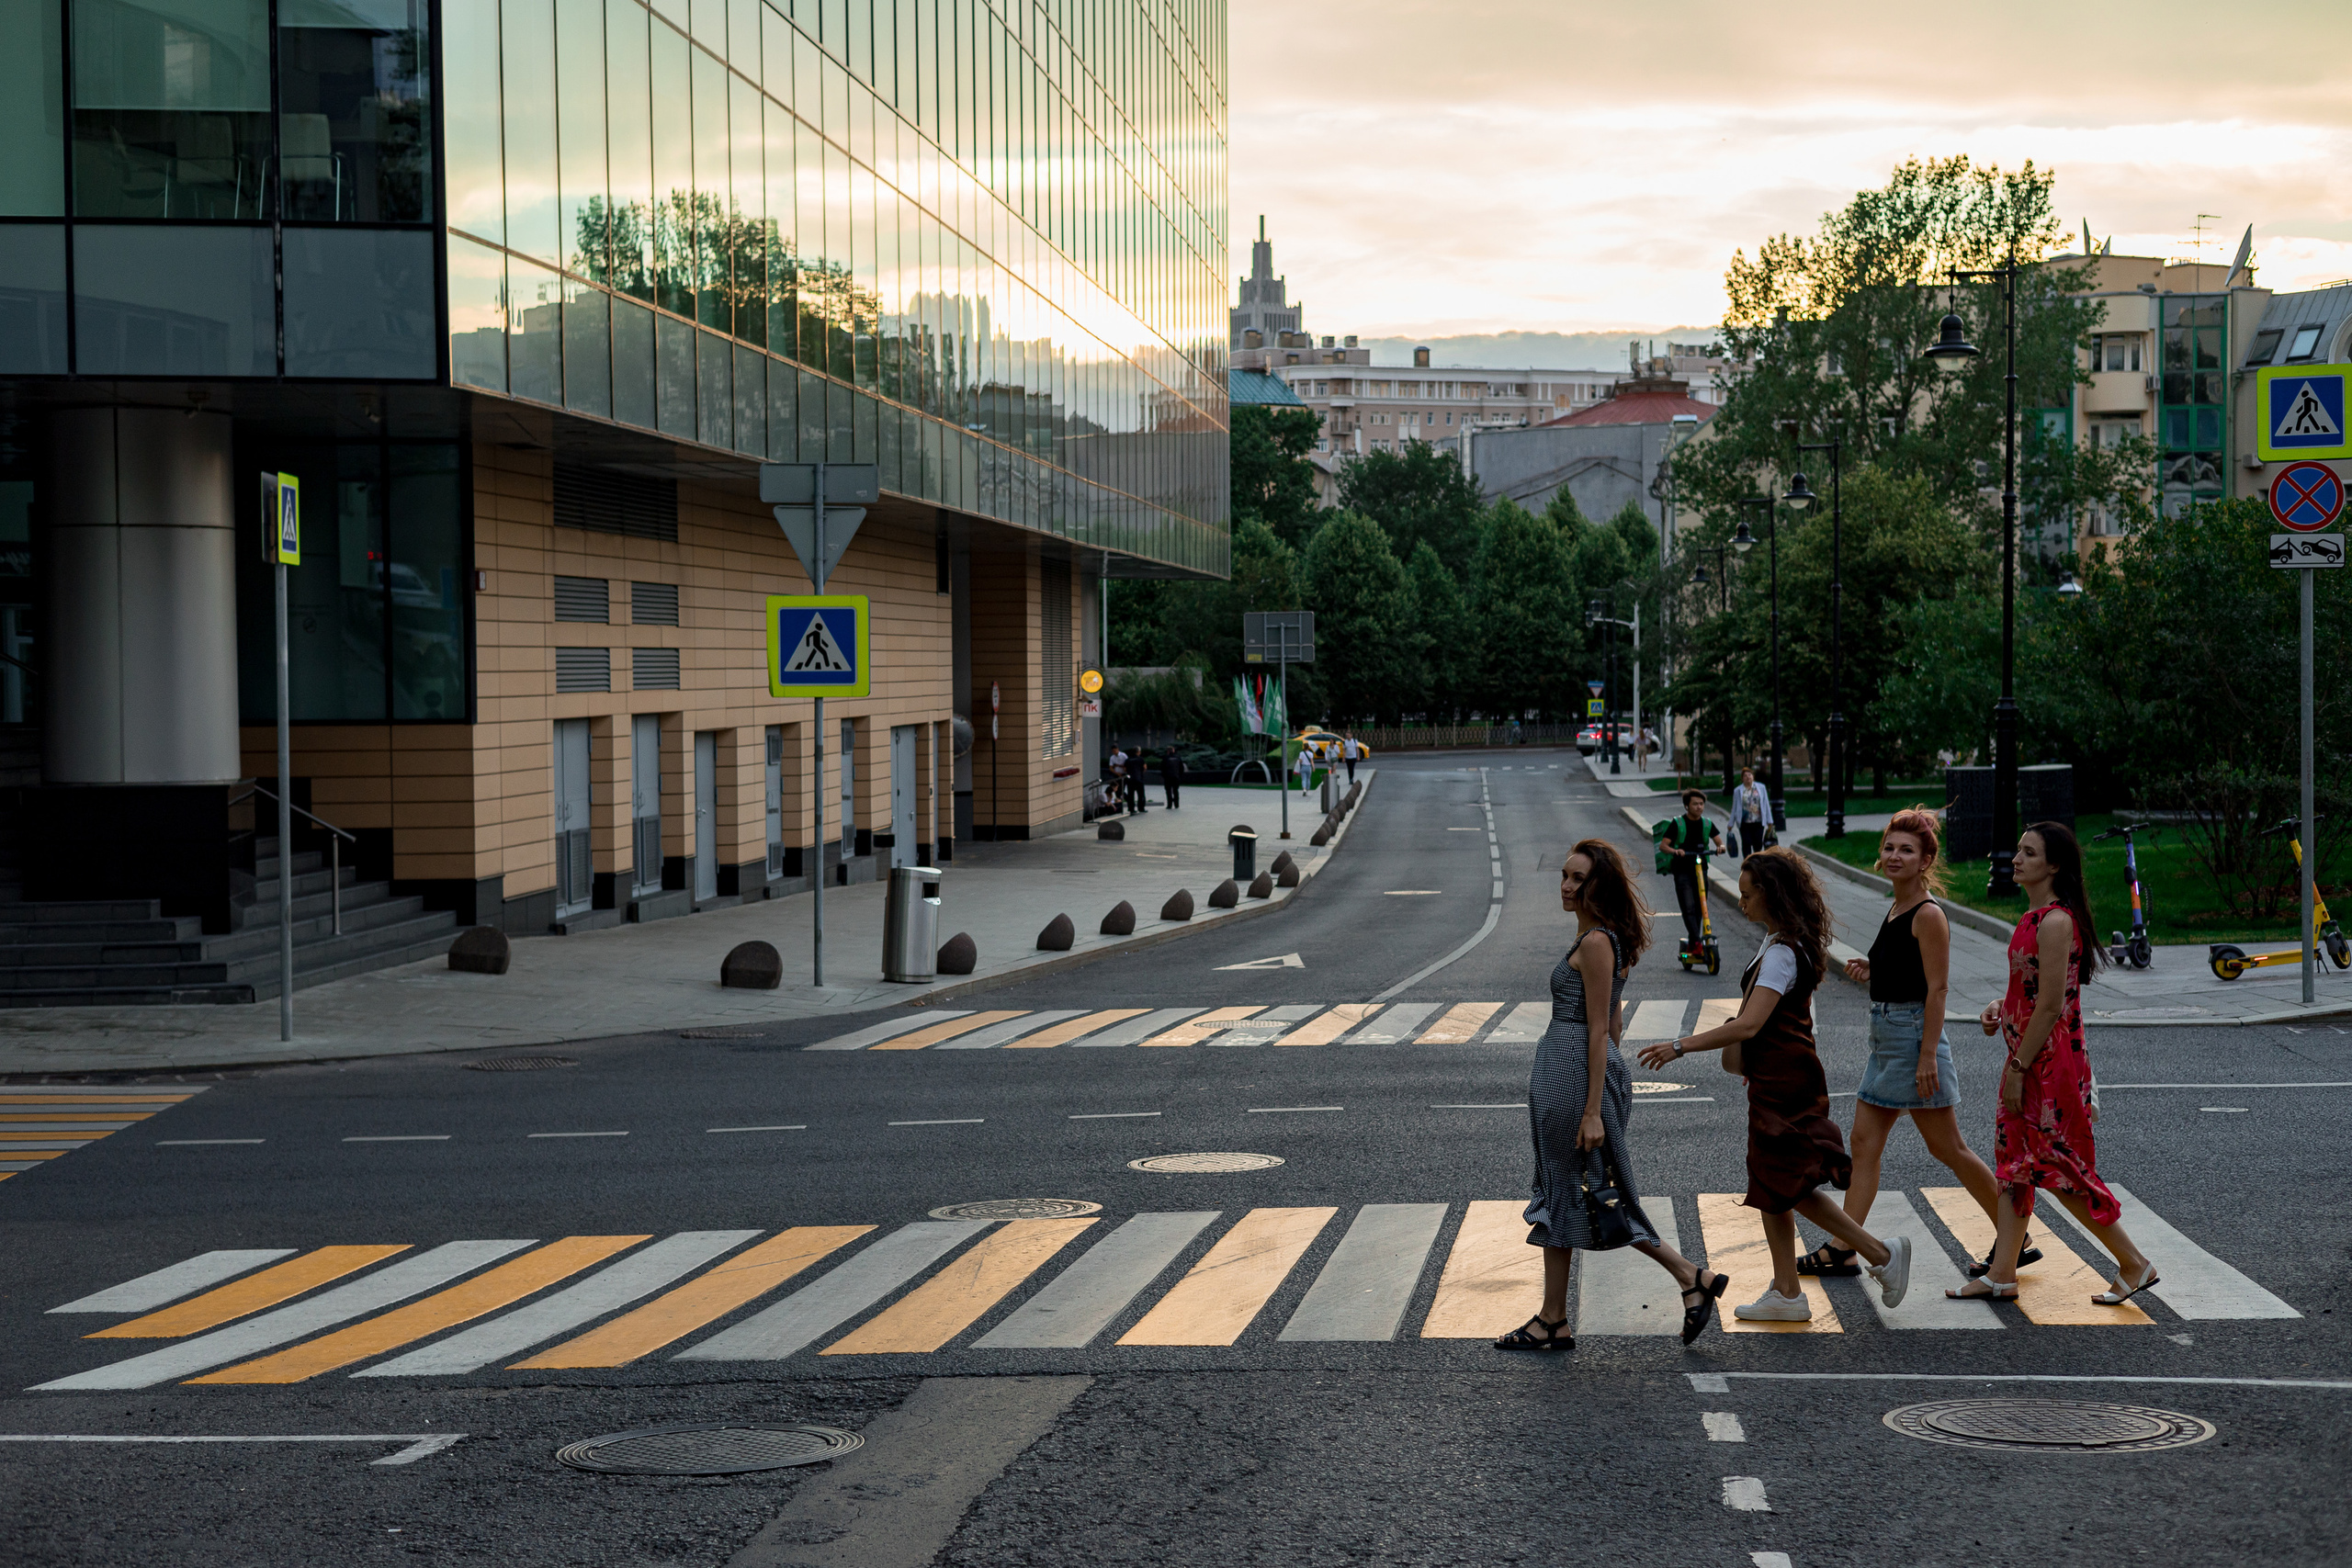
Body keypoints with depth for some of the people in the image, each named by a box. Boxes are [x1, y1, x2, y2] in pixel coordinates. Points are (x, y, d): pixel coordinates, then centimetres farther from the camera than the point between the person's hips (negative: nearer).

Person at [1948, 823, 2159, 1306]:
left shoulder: (2055, 922, -20)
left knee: (2061, 1168, -3)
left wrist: (2018, 1068, -19)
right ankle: (2001, 1275, 16)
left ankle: (2134, 1264, 9)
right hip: (2030, 1060, 10)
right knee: (2014, 1162, 11)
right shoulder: (2037, 917, 11)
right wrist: (2001, 1007, 5)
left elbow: (2051, 1005, -21)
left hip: (2050, 1062, -10)